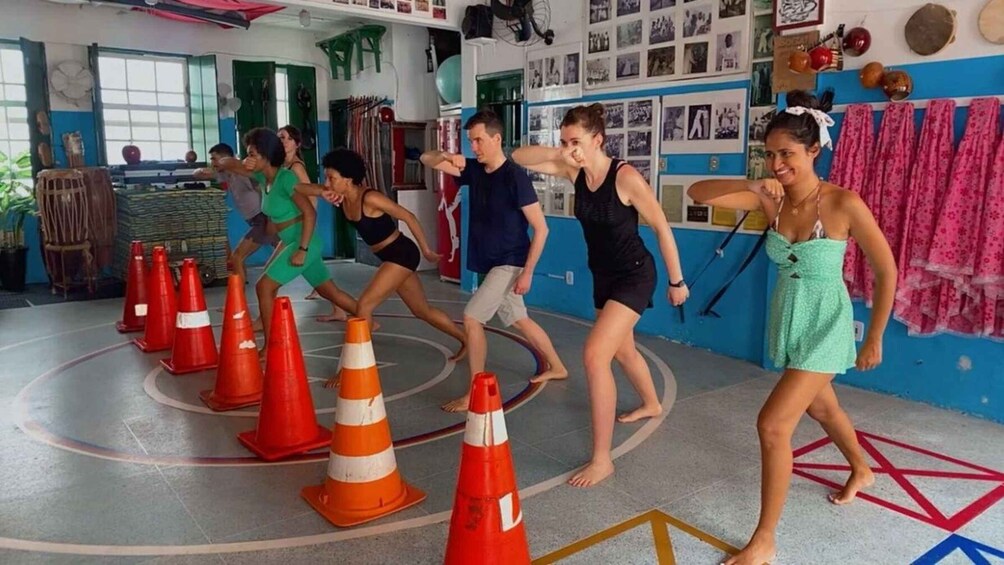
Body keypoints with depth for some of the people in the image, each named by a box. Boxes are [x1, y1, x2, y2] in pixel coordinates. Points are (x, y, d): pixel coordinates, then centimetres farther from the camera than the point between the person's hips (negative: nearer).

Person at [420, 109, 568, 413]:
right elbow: (426, 159, 3)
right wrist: (445, 156, -20)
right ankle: (556, 367, 38)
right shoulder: (473, 170, 1)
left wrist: (527, 272, -18)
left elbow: (541, 228, -17)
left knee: (471, 318, -14)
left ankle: (475, 393, -3)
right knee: (519, 320, 19)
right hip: (489, 263, 8)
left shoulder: (515, 176, -19)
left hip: (509, 262, -8)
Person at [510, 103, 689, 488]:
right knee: (622, 351, 25)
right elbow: (519, 158, -5)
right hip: (603, 276, 8)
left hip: (635, 276, -8)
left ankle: (602, 459, -10)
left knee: (595, 355, -20)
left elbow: (662, 228, -14)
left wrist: (677, 281, -8)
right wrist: (556, 153, -23)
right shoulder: (574, 172, -5)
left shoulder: (626, 177, -22)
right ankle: (651, 404, 56)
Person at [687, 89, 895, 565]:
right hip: (787, 320, 6)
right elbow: (698, 193, -16)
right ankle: (862, 471, 58)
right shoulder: (770, 199, -9)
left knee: (773, 424, -13)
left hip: (825, 326, -6)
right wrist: (751, 186, -32)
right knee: (820, 406, 27)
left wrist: (874, 339, -5)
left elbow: (887, 271, -11)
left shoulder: (843, 203, -22)